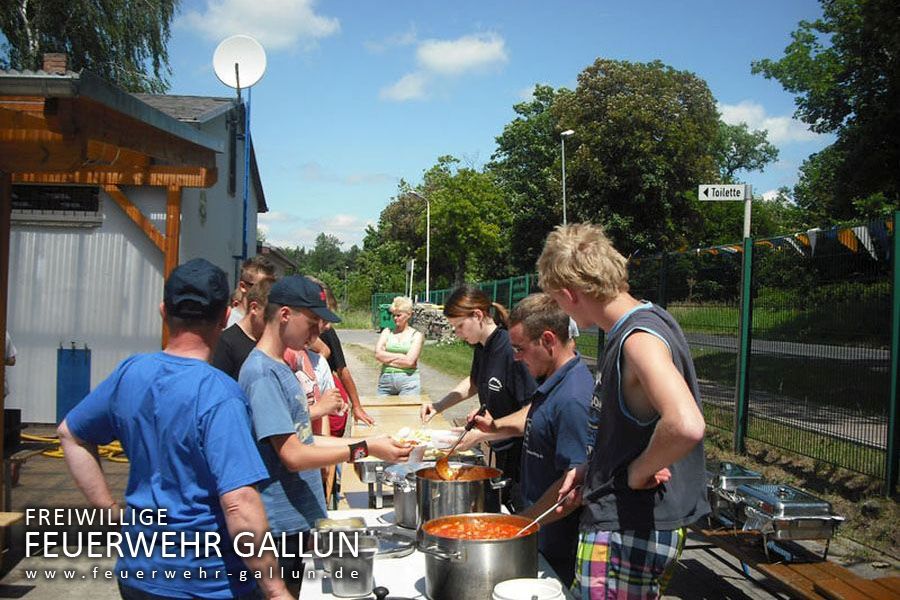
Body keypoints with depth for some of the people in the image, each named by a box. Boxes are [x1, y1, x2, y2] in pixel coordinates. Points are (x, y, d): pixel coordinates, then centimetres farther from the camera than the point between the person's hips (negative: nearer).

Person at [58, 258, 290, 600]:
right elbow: (240, 508, -29)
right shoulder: (219, 395, -23)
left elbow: (70, 434, 14)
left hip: (136, 572, 6)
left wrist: (110, 508, 11)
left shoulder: (130, 372, -2)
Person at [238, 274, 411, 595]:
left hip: (299, 520, 9)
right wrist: (364, 449, -17)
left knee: (299, 589, 18)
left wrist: (369, 441, 7)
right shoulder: (262, 373, -20)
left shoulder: (279, 367, 10)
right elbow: (293, 456, -22)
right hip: (281, 526, -9)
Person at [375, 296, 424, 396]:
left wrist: (388, 358, -1)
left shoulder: (416, 335, 4)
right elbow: (378, 354, -1)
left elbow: (409, 361, -9)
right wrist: (400, 356, -5)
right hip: (386, 379, 2)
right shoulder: (387, 332, 12)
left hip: (408, 381, -2)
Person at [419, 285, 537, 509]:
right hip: (500, 451, 9)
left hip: (521, 453, -9)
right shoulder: (482, 347, 5)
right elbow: (474, 382, 26)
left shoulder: (511, 349, -22)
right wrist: (439, 405, 14)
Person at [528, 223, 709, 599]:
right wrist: (590, 471, 11)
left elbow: (685, 426, -40)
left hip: (630, 532, -10)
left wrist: (638, 471, -23)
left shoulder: (640, 340, -23)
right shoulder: (647, 323, 9)